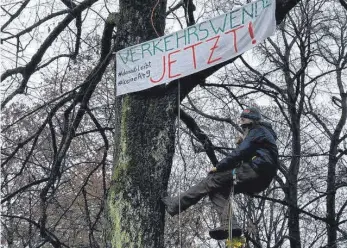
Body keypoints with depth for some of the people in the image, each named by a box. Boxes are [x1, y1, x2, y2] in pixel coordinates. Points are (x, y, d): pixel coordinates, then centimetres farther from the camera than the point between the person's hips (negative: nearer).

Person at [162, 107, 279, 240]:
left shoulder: (257, 131, 0)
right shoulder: (264, 133, 32)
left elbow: (239, 153, -12)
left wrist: (218, 167, -9)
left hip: (256, 171, -9)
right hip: (260, 180, 9)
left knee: (213, 180, -11)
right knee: (218, 190, 3)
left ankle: (175, 205, -12)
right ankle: (229, 225, -16)